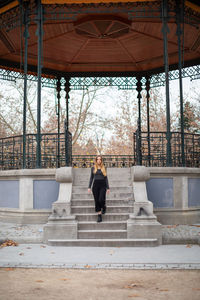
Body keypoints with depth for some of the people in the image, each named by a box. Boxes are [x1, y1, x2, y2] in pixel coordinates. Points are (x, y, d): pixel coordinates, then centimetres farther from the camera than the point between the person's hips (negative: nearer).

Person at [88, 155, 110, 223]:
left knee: (101, 199, -15)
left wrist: (108, 188, 3)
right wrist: (89, 187, 2)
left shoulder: (104, 168, 6)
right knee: (96, 201, 0)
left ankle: (104, 207, 20)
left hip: (102, 185, -1)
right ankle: (99, 216, 8)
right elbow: (91, 178, 10)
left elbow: (106, 178, 8)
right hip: (95, 185, 1)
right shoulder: (93, 168, 7)